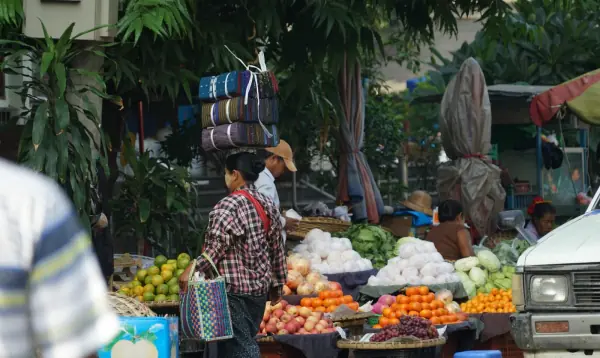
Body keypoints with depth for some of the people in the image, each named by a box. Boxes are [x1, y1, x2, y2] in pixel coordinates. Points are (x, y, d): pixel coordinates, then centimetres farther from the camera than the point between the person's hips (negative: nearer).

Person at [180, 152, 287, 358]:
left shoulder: (228, 207, -15)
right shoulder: (268, 205, 10)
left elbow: (216, 249, -21)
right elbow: (277, 250, 14)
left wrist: (192, 271, -15)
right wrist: (277, 283, 22)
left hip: (234, 289, -8)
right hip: (261, 287, 8)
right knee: (246, 340, 15)